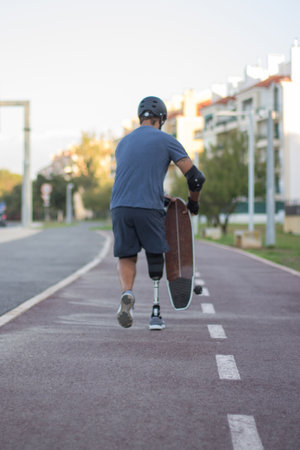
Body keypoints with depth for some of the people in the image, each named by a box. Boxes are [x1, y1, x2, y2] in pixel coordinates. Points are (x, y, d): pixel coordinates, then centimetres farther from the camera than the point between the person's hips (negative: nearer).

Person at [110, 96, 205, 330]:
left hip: (119, 207, 3)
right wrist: (193, 202, 19)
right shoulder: (167, 141, 5)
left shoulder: (123, 142, 21)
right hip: (149, 209, -3)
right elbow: (195, 177, 1)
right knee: (155, 258, 11)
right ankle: (155, 314, 12)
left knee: (126, 257, 15)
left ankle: (127, 292, -15)